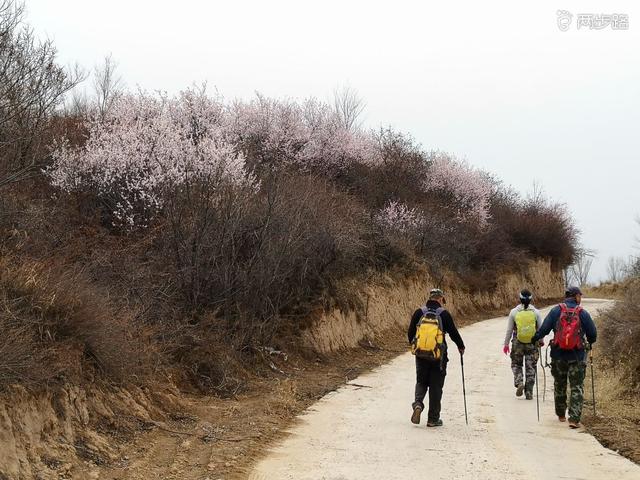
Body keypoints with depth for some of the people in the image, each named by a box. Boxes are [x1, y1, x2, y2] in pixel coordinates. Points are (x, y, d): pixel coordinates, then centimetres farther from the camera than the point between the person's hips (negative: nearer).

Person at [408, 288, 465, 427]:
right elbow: (454, 333, -2)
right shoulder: (444, 314, -7)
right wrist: (461, 347, 16)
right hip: (439, 356, -2)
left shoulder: (419, 312, 0)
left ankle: (418, 403, -11)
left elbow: (410, 333, 6)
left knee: (421, 381, 18)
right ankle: (433, 419, 9)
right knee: (436, 386, 6)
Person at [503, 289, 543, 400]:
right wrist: (541, 341, 21)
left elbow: (509, 330, -1)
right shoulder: (536, 312, -4)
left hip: (517, 343, -1)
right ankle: (529, 393, 9)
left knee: (516, 365, 17)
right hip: (532, 344, 1)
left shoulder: (514, 312, -5)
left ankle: (519, 383, -7)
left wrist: (506, 344, 9)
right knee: (530, 368, 9)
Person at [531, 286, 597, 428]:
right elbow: (593, 334, 1)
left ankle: (561, 415, 30)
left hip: (558, 355, 2)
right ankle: (574, 419, -7)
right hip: (577, 357, -2)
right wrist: (589, 343, 22)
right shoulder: (583, 313, -4)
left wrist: (534, 339, 7)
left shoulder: (557, 310, -3)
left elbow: (544, 328, -8)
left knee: (559, 386, 18)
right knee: (577, 387, 3)